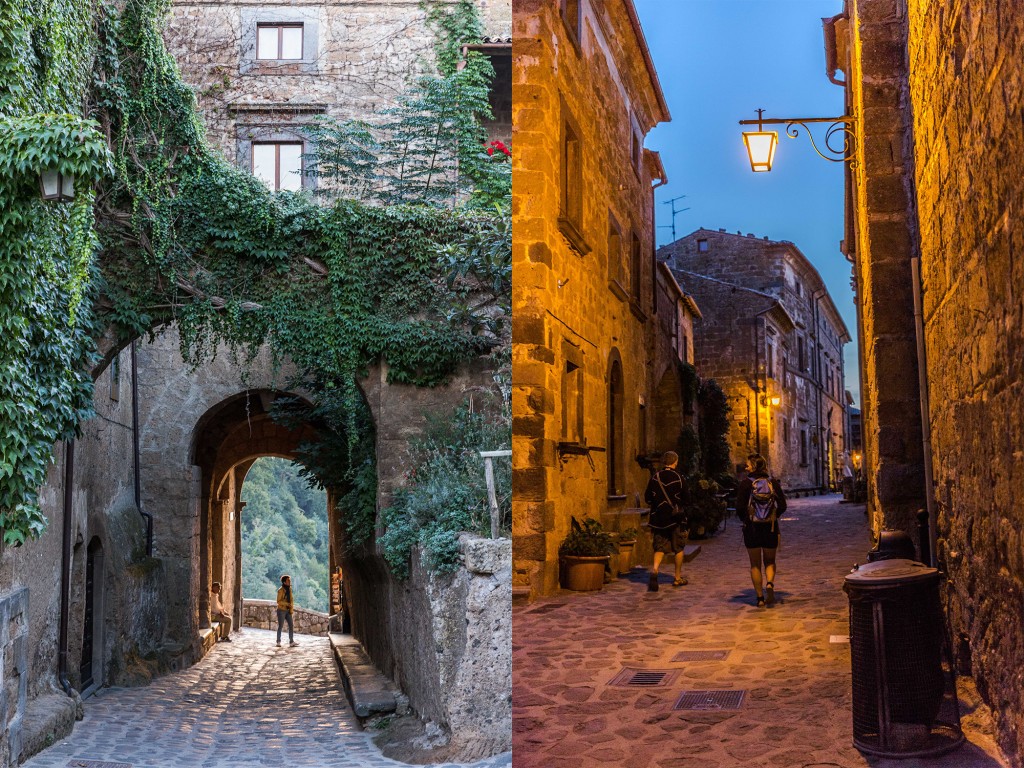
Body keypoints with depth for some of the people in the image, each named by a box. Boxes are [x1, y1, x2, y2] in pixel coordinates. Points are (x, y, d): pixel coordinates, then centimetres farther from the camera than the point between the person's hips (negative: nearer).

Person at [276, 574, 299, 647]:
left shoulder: (289, 589, 6)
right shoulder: (280, 590, -14)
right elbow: (278, 601, -16)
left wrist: (291, 609, 3)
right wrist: (287, 604, -24)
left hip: (287, 611, 6)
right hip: (281, 610, -6)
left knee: (291, 625, -2)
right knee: (280, 626, 1)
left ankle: (291, 641, -3)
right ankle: (278, 641, 14)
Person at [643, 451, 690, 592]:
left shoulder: (655, 477, -2)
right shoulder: (678, 477, -9)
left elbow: (647, 498, 2)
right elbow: (686, 499, -6)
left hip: (659, 517, 2)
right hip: (676, 518, -2)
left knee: (660, 547, 7)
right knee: (678, 548, 12)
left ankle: (655, 569, -19)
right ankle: (678, 578, 19)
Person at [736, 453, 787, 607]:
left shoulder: (746, 483, -10)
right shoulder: (773, 482, 0)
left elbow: (740, 508, -11)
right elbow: (782, 506, 0)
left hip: (752, 527, -2)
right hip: (771, 527, 2)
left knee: (755, 564, 8)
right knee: (770, 562, 16)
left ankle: (760, 598, 7)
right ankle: (770, 584, -12)